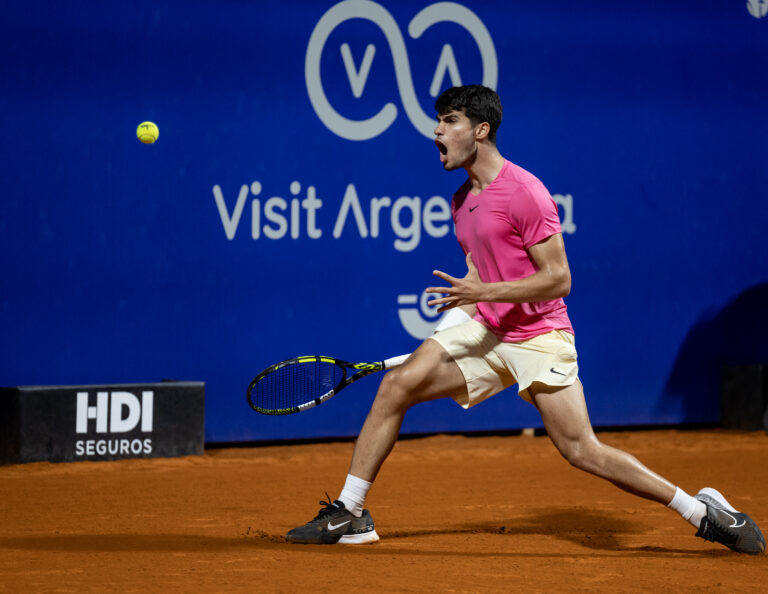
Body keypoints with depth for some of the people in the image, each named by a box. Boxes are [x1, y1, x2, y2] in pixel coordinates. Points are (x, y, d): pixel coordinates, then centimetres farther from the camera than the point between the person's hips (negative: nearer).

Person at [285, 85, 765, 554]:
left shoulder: (525, 192, -17)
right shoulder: (463, 200, 10)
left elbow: (558, 279, -20)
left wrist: (483, 293, -25)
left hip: (540, 338, -7)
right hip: (486, 332, 7)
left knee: (582, 451, -14)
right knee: (397, 385, -8)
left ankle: (705, 512, -2)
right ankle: (349, 515, -1)